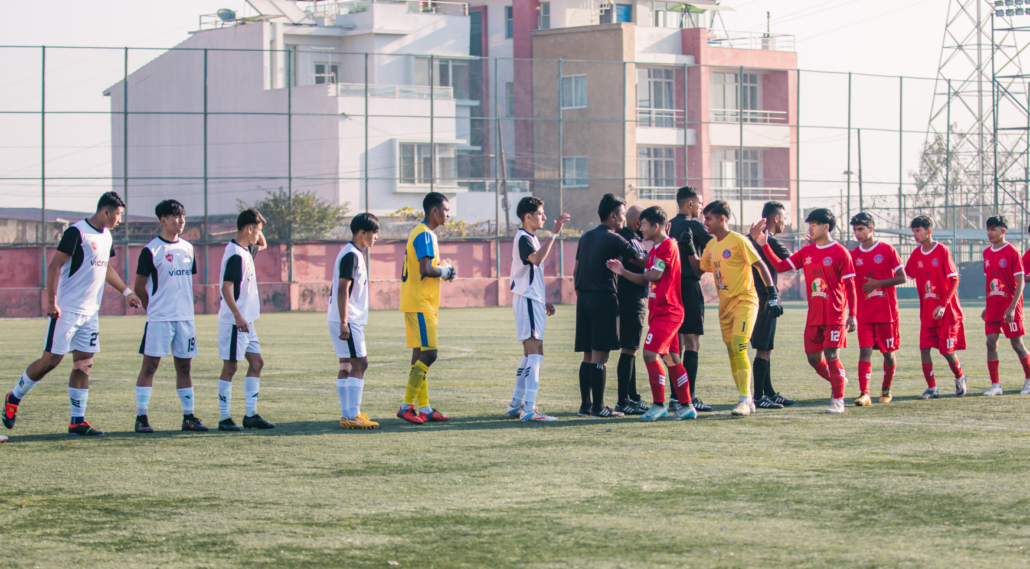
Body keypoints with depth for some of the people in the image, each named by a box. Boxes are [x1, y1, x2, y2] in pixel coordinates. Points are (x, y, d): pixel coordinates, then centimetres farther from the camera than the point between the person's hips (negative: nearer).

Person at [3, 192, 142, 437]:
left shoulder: (106, 236, 12)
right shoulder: (76, 232, -14)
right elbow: (55, 266, -16)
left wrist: (126, 291, 24)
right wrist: (51, 302, -21)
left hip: (91, 313, 8)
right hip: (66, 310, -8)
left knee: (84, 365, 4)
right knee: (51, 360, -5)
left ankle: (77, 421, 6)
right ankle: (14, 397, 15)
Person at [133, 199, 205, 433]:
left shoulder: (188, 248, 12)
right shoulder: (151, 251, -6)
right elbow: (139, 286, -1)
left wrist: (186, 309, 15)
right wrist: (153, 309, 5)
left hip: (185, 317, 6)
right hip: (159, 318, -6)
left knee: (184, 365, 9)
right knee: (150, 365, -5)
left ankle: (188, 417, 14)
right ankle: (141, 418, -3)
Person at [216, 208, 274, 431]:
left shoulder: (246, 250, 11)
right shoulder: (235, 254, -17)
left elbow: (263, 245, 34)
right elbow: (226, 287, -24)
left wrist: (258, 228, 14)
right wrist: (237, 316, -30)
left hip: (246, 321, 10)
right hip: (234, 321, -10)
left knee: (256, 362, 10)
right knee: (230, 366, -4)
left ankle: (251, 414, 14)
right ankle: (224, 419, 1)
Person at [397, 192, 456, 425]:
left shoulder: (424, 233, 18)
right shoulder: (424, 234, -14)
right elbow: (426, 269, -25)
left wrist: (443, 269, 11)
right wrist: (444, 271, -7)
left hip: (422, 305, 11)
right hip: (420, 304, -11)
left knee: (421, 355, 10)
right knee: (428, 354, -13)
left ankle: (424, 408, 12)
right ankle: (406, 406, -14)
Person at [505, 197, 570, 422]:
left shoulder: (530, 238, 19)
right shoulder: (523, 238, -13)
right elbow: (537, 258, -35)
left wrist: (543, 300, 25)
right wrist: (554, 233, -37)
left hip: (532, 300, 11)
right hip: (527, 300, -11)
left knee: (530, 353, 15)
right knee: (535, 352, -16)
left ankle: (515, 405, 20)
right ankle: (529, 410, -23)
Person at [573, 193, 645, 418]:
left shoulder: (586, 237, 14)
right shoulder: (613, 240, -9)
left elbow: (576, 271, 17)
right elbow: (641, 261, -4)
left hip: (584, 299, 7)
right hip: (604, 299, -7)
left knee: (588, 355, 11)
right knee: (600, 355, -6)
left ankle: (585, 405, 12)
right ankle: (598, 407, -6)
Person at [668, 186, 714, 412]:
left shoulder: (669, 226, 14)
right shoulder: (693, 226, -8)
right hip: (689, 285, -8)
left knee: (676, 342, 10)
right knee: (692, 342, -6)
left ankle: (675, 397, 9)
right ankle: (689, 398, -10)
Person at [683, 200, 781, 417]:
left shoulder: (738, 241, -12)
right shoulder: (711, 245, 10)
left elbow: (761, 266, -12)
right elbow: (699, 267, 22)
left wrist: (773, 295, -17)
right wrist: (689, 248, 8)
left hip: (744, 301, -8)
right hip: (725, 304, 8)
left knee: (739, 348, -18)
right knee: (732, 353, 8)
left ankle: (744, 400, -16)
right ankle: (747, 400, 16)